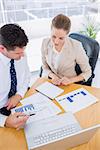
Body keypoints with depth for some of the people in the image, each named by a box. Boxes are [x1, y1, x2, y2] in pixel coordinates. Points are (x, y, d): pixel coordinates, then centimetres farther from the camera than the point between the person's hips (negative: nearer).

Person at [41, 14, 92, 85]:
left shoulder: (76, 46, -20)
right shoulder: (45, 43, -10)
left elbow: (87, 72, -7)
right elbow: (45, 67, 4)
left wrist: (70, 80, -21)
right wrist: (52, 76, -15)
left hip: (67, 85, -1)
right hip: (49, 81, 2)